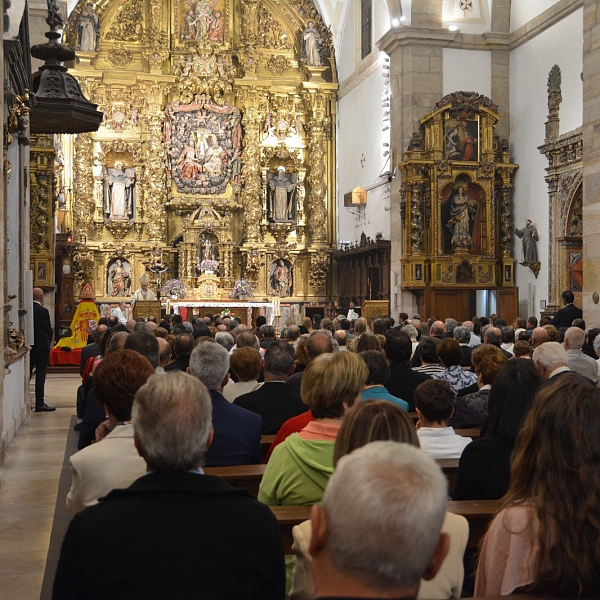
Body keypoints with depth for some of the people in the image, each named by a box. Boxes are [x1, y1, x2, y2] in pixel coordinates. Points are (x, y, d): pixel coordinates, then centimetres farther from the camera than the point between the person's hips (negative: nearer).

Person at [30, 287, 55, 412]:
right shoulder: (43, 311, -13)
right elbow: (49, 330, -9)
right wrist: (48, 343, 9)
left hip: (28, 346, 5)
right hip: (41, 346, -5)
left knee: (27, 375, 12)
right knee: (40, 376, -2)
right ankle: (40, 404, -1)